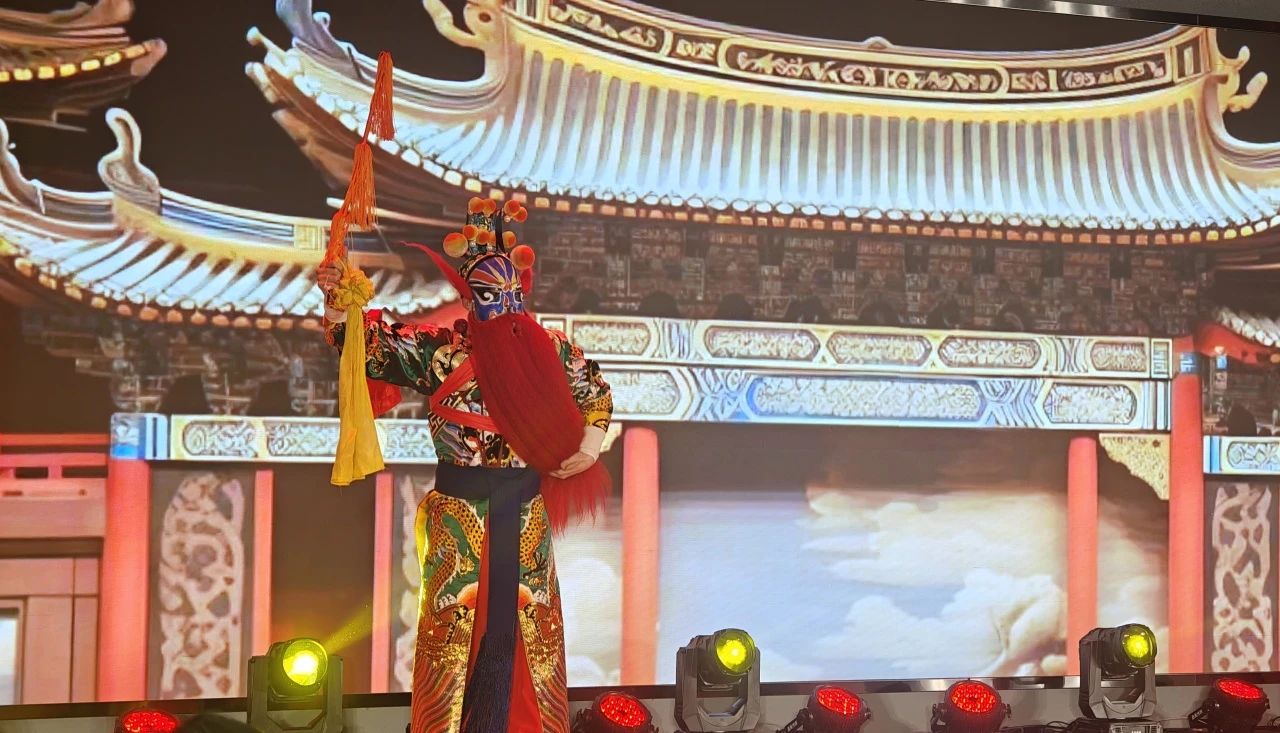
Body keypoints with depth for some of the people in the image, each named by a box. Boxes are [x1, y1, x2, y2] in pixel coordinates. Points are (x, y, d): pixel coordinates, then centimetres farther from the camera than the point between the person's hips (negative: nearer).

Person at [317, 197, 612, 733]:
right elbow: (368, 347, -9)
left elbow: (597, 390, 19)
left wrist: (590, 445, 7)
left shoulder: (547, 349, 4)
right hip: (459, 510, -2)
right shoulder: (440, 350, -4)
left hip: (525, 511, 3)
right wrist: (337, 305, -26)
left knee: (525, 622, 8)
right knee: (457, 621, 1)